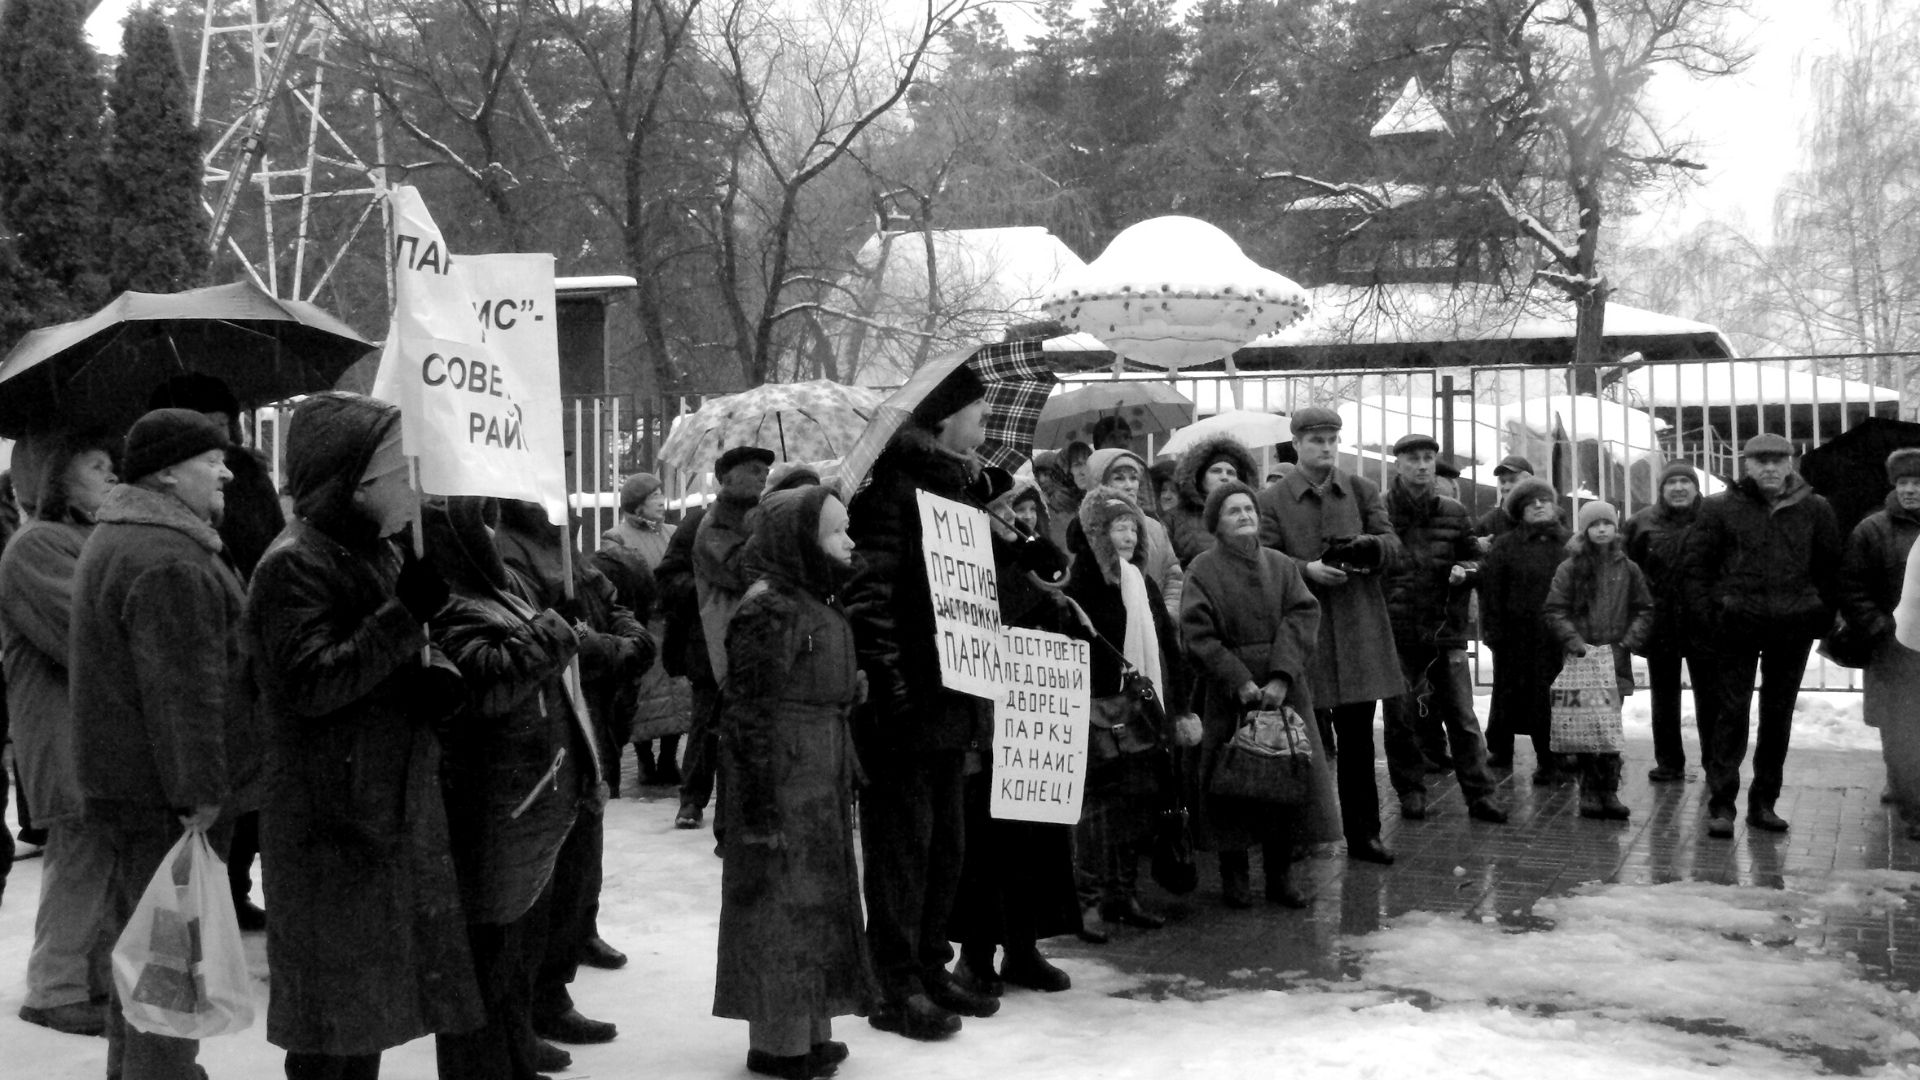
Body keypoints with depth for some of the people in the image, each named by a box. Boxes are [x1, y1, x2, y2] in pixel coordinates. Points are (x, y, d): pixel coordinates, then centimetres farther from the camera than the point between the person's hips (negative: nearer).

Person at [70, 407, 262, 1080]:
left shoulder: (118, 537, 16)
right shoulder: (169, 561, -21)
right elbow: (186, 690, -25)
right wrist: (201, 792, -23)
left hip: (128, 781, 11)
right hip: (167, 798, -11)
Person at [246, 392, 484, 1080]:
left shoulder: (381, 553, 15)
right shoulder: (294, 564, -14)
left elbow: (410, 657, 20)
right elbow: (309, 683, -24)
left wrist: (440, 680, -4)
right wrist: (404, 615, -26)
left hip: (395, 810, 9)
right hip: (333, 824, -8)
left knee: (367, 1011, 15)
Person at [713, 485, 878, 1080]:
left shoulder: (820, 605, 11)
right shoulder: (767, 609, -17)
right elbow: (749, 713, -18)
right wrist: (760, 811, -19)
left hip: (823, 785, 9)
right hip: (783, 783, -9)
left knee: (819, 904, 16)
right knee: (780, 908, 1)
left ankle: (809, 1028, 27)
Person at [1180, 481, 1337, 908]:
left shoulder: (1281, 565, 9)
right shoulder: (1203, 569, -1)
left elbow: (1303, 617, -3)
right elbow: (1197, 636, -9)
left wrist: (1281, 679, -16)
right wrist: (1241, 682, -17)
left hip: (1284, 691, 3)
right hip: (1227, 695, -3)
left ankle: (1280, 874, 13)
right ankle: (1234, 874, 12)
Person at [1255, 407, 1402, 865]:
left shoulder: (1362, 490, 10)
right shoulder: (1272, 499, 1)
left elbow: (1393, 544, 7)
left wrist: (1369, 546, -15)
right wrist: (1306, 569, -18)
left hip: (1359, 627, 3)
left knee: (1357, 738, 8)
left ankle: (1363, 834, 16)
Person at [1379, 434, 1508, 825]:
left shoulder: (1453, 514, 7)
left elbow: (1475, 558, 17)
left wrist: (1463, 570, -5)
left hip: (1446, 629, 2)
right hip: (1396, 631, -2)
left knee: (1462, 716, 5)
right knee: (1401, 718, 6)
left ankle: (1480, 794, 11)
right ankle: (1410, 792, 18)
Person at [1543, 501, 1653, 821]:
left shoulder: (1627, 569, 9)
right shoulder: (1569, 568, 2)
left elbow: (1644, 611, 11)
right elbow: (1555, 612, -1)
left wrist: (1624, 643, -3)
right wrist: (1579, 645, -11)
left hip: (1616, 660, 2)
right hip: (1580, 660, -1)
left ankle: (1609, 792, 3)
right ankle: (1590, 792, 3)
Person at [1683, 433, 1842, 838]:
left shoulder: (1814, 510, 4)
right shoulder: (1720, 508, -1)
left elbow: (1831, 566, 10)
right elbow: (1697, 565, 0)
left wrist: (1822, 617, 3)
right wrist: (1707, 617, -7)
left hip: (1794, 626, 3)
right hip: (1735, 626, -3)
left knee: (1779, 715, 10)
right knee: (1731, 713, -3)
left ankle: (1764, 802, 20)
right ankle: (1721, 805, 0)